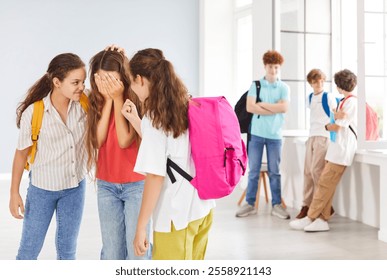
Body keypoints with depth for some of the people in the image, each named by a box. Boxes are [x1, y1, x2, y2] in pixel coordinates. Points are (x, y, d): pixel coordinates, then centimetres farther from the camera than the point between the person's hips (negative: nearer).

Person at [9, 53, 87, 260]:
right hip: (42, 188, -2)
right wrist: (14, 193, -3)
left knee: (67, 249, 17)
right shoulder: (34, 113, -20)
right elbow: (21, 152, -8)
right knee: (29, 249, 11)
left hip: (75, 187, 3)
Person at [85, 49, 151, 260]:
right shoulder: (96, 101, 3)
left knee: (137, 250, -1)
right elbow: (98, 139, -10)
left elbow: (124, 140, -19)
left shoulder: (138, 100, -12)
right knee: (111, 251, 10)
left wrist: (118, 98, -18)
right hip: (106, 185, 4)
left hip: (137, 184, -4)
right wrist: (108, 100, -13)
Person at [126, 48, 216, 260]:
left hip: (177, 216, -8)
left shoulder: (155, 117, -15)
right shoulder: (188, 107, 6)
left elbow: (155, 176, -18)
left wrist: (141, 227, -13)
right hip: (203, 207, 8)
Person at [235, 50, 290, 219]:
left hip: (275, 134, 1)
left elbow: (284, 107, -10)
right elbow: (250, 107, -11)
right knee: (253, 171, 6)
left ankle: (276, 205, 16)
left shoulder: (284, 88, 5)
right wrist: (274, 109, -10)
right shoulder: (255, 85, 2)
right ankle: (250, 204, 15)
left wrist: (262, 104, -8)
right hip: (256, 133, -1)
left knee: (274, 172, 8)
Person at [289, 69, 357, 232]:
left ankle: (310, 218, -3)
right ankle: (322, 220, 4)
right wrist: (336, 117, 0)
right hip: (336, 148, 9)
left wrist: (327, 125, 6)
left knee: (324, 184, -7)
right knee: (326, 185, 4)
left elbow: (337, 127, -10)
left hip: (341, 149, -9)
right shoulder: (345, 101, 18)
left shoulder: (351, 102, -10)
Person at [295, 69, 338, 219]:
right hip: (311, 137, 6)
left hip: (323, 137, -6)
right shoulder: (310, 98, 15)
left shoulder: (329, 97, -3)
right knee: (308, 171, 3)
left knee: (316, 170, -12)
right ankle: (306, 205, 7)